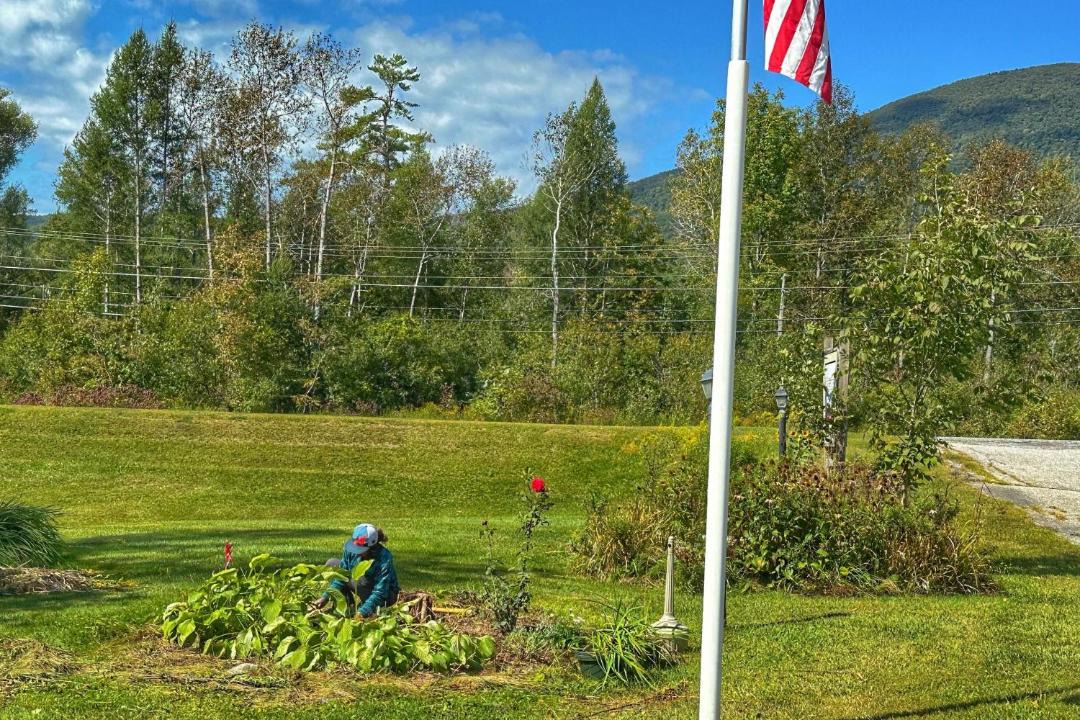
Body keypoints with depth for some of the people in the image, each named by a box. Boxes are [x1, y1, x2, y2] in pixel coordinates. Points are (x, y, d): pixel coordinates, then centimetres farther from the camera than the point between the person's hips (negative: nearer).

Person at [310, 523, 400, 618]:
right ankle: (351, 606, 0)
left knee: (361, 580, -36)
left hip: (386, 596, -6)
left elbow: (379, 593, -36)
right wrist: (325, 597, -22)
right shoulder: (351, 550, -19)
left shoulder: (384, 558, -34)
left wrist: (362, 613, -45)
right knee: (331, 564, -4)